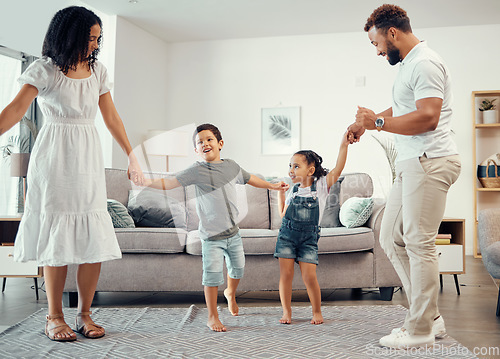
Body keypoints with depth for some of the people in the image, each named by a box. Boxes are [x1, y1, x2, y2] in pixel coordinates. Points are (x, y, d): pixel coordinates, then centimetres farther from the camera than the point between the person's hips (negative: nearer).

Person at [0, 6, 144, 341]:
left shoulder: (97, 70, 11)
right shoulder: (46, 69, -3)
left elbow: (112, 117, 15)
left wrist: (132, 156, 17)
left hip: (89, 158, 4)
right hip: (55, 157, -4)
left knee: (95, 238, -2)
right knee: (58, 236, -3)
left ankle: (85, 314, 10)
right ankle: (55, 317, 10)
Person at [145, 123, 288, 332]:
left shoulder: (231, 166, 3)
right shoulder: (197, 171, -12)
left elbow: (249, 178, 22)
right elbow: (170, 183, -19)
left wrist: (273, 186, 31)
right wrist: (147, 182, -35)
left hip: (233, 233, 5)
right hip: (211, 236, -5)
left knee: (238, 268, 18)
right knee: (212, 275, -7)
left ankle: (231, 293, 51)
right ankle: (212, 317, 11)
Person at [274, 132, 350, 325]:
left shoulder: (321, 186, 0)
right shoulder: (292, 192, 9)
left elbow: (338, 169, -12)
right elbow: (283, 216, 12)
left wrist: (344, 144, -18)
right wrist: (280, 195, 13)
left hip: (308, 238, -3)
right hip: (287, 235, 3)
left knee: (309, 276, -7)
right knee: (285, 274, -1)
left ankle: (317, 311, 13)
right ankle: (286, 311, 13)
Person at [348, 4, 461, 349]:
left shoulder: (425, 63, -12)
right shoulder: (408, 64, 21)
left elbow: (427, 117, -23)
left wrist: (378, 123, -14)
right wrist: (367, 120, 27)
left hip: (430, 161, -11)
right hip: (411, 164, 11)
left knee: (419, 243, -6)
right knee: (391, 239, 10)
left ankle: (420, 330, 5)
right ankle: (430, 317, 18)